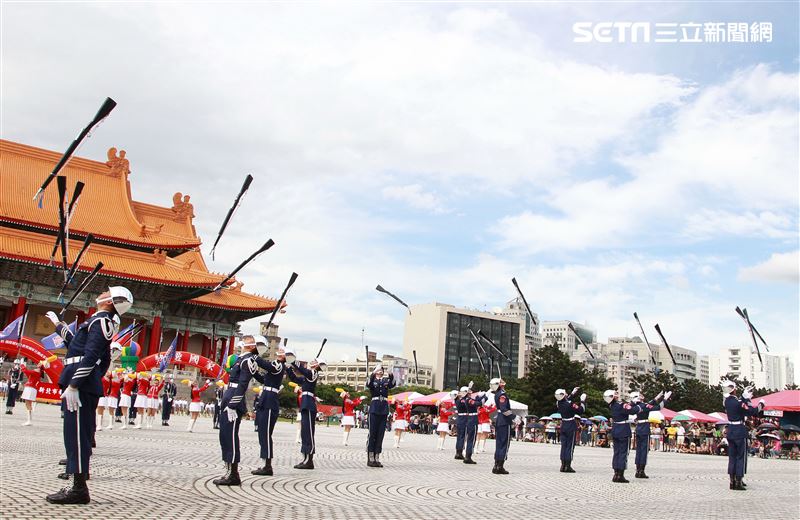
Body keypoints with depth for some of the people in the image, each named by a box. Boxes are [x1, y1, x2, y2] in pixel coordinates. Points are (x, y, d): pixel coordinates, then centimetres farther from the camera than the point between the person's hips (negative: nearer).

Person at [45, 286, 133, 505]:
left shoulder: (100, 321, -10)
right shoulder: (102, 321, 20)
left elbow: (90, 356, -20)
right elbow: (76, 343, 34)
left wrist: (73, 385, -25)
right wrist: (58, 324, 43)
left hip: (80, 384, -10)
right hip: (87, 386, 10)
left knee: (76, 433, -9)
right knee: (80, 434, 13)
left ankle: (79, 488, -7)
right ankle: (79, 482, 20)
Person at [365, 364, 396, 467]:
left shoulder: (386, 380, 13)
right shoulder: (372, 380, 7)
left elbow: (392, 385, -10)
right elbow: (368, 384, -17)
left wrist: (391, 376, -31)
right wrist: (373, 374, -35)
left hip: (384, 409, 3)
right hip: (374, 408, -3)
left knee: (380, 434, 3)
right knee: (372, 433, -4)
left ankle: (377, 458, 7)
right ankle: (370, 458, -2)